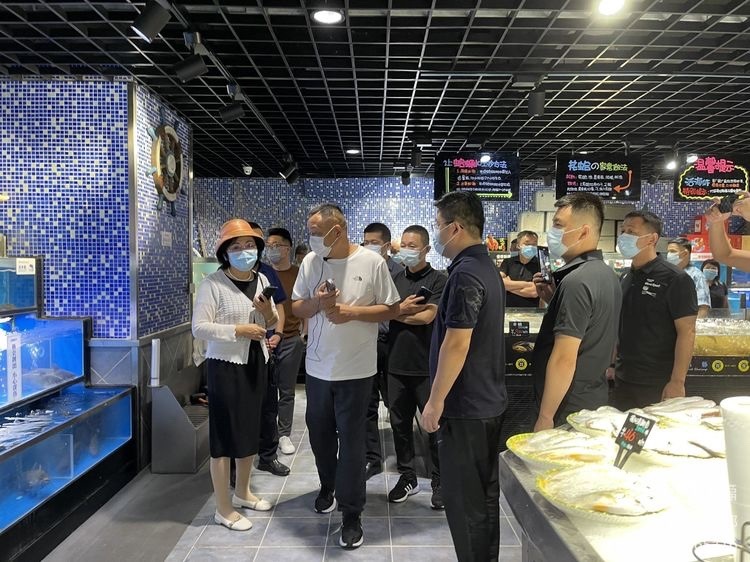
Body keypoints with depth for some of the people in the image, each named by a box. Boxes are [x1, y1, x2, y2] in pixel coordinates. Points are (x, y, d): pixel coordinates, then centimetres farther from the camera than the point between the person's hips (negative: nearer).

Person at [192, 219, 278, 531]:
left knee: (250, 430, 18)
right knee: (225, 435, 1)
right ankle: (223, 509, 16)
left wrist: (269, 313, -9)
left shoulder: (262, 280, 6)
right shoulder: (213, 284, -13)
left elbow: (272, 325, 13)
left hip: (256, 364, 7)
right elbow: (199, 328, -19)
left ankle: (243, 493, 37)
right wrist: (238, 330, -24)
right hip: (225, 366, -7)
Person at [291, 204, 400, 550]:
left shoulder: (372, 262, -10)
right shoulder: (310, 262, 0)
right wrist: (317, 302, -16)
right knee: (319, 432, 19)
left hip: (355, 369, -4)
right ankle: (328, 485, 46)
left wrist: (351, 312, -19)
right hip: (317, 366, 4)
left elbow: (391, 309, -6)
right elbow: (296, 308, 6)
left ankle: (351, 513, 18)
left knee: (351, 440, 3)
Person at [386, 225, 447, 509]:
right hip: (397, 363, 5)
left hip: (426, 365, -5)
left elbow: (427, 316, -16)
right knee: (400, 423, 13)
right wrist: (402, 309, -10)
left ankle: (440, 482, 21)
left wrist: (396, 313, -6)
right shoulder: (396, 279, 11)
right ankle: (407, 477, 29)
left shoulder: (437, 280, -4)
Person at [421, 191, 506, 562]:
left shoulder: (466, 274, -20)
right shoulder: (486, 266, 11)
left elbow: (457, 343, -24)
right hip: (489, 400, 10)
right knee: (485, 493, 20)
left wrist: (435, 401, -17)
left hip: (465, 406, -10)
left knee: (464, 499, 3)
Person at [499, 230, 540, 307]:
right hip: (507, 310, 2)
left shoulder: (539, 264, 2)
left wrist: (508, 285, -1)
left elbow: (534, 292, -8)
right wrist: (525, 284, -6)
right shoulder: (507, 262, 10)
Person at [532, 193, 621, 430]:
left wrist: (545, 418, -19)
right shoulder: (607, 275, 8)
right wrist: (553, 299, 6)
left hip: (569, 412, -9)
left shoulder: (576, 281, -22)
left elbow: (564, 359, -25)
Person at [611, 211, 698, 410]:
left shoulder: (675, 279, -12)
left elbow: (686, 331, -15)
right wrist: (611, 364, 12)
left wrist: (677, 382, -19)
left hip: (658, 386, -6)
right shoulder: (626, 277, 8)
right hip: (622, 381, 6)